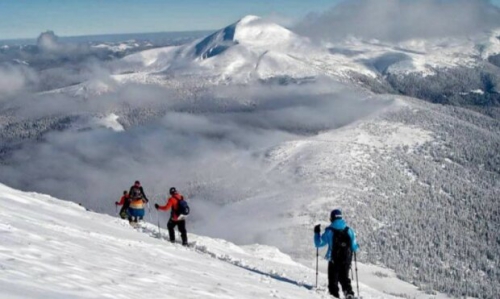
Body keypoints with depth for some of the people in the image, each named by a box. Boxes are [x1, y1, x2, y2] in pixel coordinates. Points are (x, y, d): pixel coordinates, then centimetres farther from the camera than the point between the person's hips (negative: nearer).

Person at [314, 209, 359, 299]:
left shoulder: (329, 231, -9)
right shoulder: (349, 230, -1)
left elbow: (319, 244, -4)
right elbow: (354, 248, 2)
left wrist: (317, 233, 9)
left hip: (334, 260, -3)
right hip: (346, 260, 3)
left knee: (333, 279, 8)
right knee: (344, 278, 19)